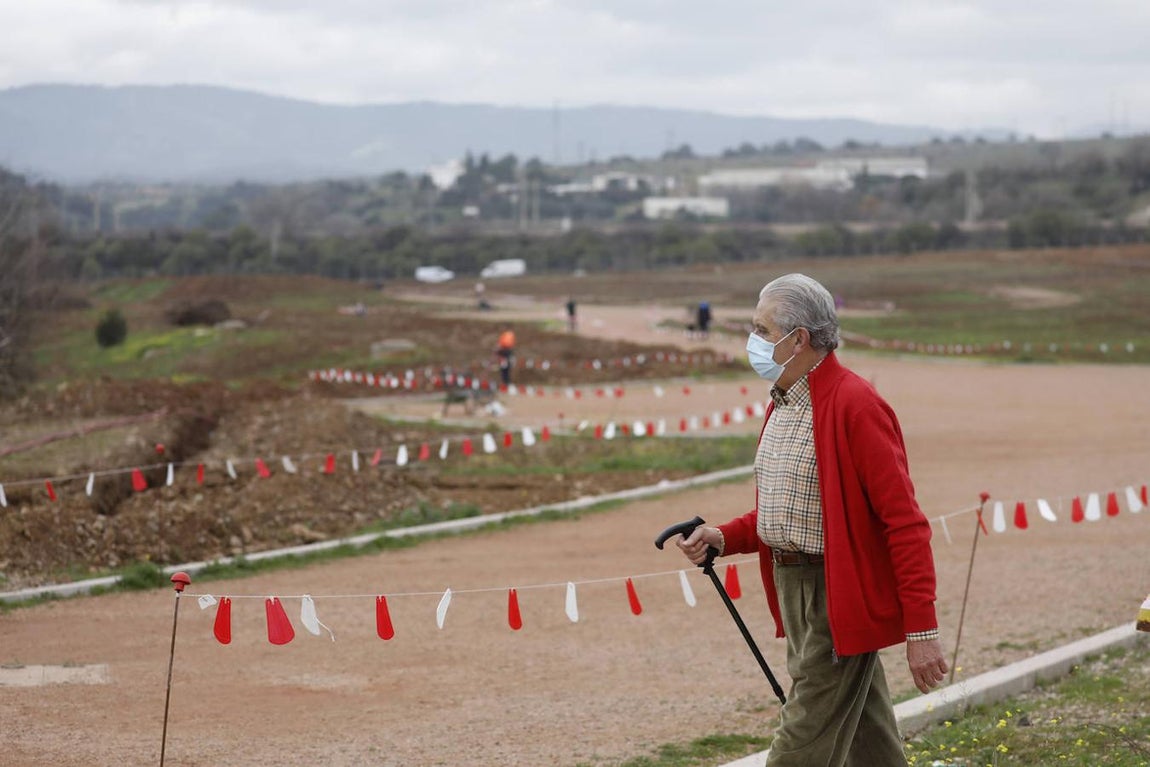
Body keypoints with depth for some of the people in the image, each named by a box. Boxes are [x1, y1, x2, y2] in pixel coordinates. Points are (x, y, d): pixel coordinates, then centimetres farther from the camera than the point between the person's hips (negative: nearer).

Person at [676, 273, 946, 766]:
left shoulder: (854, 405, -17)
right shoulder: (782, 403, 12)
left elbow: (905, 521, -19)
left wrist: (921, 628, -21)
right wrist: (722, 539, 3)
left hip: (840, 596, -9)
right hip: (793, 589, 9)